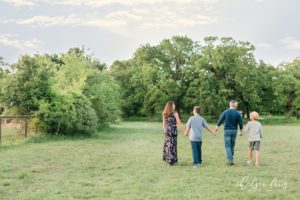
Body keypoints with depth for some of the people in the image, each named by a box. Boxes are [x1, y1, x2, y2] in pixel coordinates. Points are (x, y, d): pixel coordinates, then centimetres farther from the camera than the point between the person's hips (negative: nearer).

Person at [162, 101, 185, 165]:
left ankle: (166, 158, 21)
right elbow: (179, 123, -9)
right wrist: (184, 131, -3)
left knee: (167, 145, 14)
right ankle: (172, 160, 4)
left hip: (167, 131, 5)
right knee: (172, 145, 0)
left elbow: (164, 124, 10)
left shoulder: (164, 114, 6)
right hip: (173, 131, -5)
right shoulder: (175, 113, -9)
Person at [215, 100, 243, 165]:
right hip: (234, 131, 2)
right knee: (232, 145, 14)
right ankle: (231, 159, 20)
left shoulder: (225, 112, -5)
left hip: (227, 130, -1)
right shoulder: (238, 113, -4)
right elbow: (241, 123, -2)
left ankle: (230, 160, -14)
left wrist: (217, 127, 17)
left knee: (227, 146, -1)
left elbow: (220, 120, -1)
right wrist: (241, 129, 17)